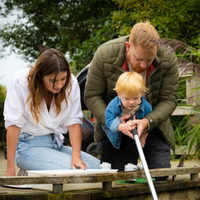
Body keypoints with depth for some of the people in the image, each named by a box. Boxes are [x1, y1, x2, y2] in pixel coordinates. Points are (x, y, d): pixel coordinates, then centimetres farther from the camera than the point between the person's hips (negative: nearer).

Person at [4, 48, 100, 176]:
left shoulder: (71, 83, -5)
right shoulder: (21, 81, -15)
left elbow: (74, 121, -6)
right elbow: (13, 123, -16)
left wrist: (76, 156, -21)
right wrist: (10, 168, -20)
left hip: (56, 144, 6)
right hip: (28, 145, -6)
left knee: (97, 165, -13)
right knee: (71, 170, -27)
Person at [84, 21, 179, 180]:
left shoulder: (168, 59, -19)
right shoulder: (104, 55, -22)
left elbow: (169, 100, -13)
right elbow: (91, 96, -14)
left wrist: (147, 122, -31)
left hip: (153, 123, 1)